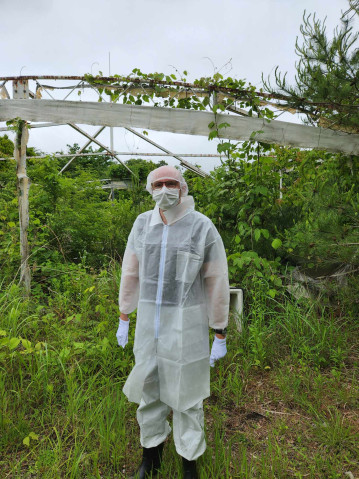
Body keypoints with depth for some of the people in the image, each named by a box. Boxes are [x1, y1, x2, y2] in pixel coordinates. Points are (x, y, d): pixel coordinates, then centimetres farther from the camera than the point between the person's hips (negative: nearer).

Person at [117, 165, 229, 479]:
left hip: (187, 322, -4)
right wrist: (124, 319, 13)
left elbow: (218, 284, -8)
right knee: (148, 386, 16)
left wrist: (220, 337, -4)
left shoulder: (203, 227, -11)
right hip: (150, 319, 4)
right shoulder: (143, 224, 1)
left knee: (185, 393, 10)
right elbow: (131, 273, 9)